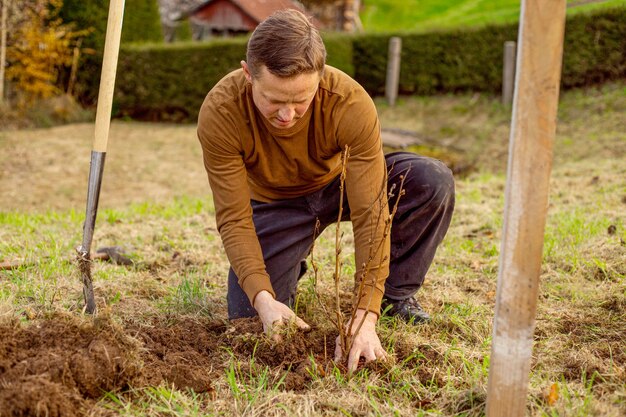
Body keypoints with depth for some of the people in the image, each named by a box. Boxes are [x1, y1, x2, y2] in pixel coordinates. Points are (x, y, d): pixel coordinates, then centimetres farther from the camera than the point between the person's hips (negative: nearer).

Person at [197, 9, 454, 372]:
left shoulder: (351, 104, -35)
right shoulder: (219, 113, -33)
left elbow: (371, 214, -34)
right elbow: (233, 219, -27)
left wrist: (365, 316, -40)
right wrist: (262, 298, -41)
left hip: (342, 183, 0)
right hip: (274, 203, 0)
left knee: (434, 181, -27)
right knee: (248, 316, -15)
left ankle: (396, 293, -3)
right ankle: (293, 268, 20)